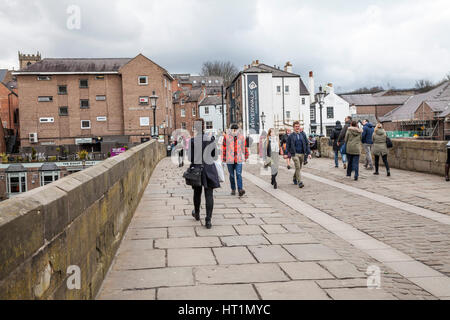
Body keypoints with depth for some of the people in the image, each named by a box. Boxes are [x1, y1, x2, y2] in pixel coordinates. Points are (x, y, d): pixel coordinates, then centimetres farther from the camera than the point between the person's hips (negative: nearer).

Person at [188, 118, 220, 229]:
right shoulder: (211, 139, -4)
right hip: (209, 169, 0)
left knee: (197, 193, 19)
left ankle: (197, 214, 39)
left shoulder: (193, 141, -10)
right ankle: (208, 220, -4)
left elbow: (190, 157, -8)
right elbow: (214, 154, 5)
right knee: (209, 195, 1)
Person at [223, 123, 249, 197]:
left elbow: (244, 147, 14)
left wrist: (245, 157, 14)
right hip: (229, 160, 0)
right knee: (231, 175, 8)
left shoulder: (241, 137, 6)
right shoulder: (226, 137, 1)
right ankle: (233, 189, 20)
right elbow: (224, 148, 3)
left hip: (239, 160, 0)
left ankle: (240, 189, -18)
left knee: (239, 174, -12)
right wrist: (224, 159, 2)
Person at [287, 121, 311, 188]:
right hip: (295, 154, -3)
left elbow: (307, 144, 5)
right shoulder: (291, 136, 0)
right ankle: (300, 182, -15)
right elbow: (288, 146, 6)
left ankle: (295, 178, 38)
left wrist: (309, 153, -3)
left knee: (299, 168, 14)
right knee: (297, 167, -14)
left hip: (302, 154, 3)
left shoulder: (303, 134, 6)